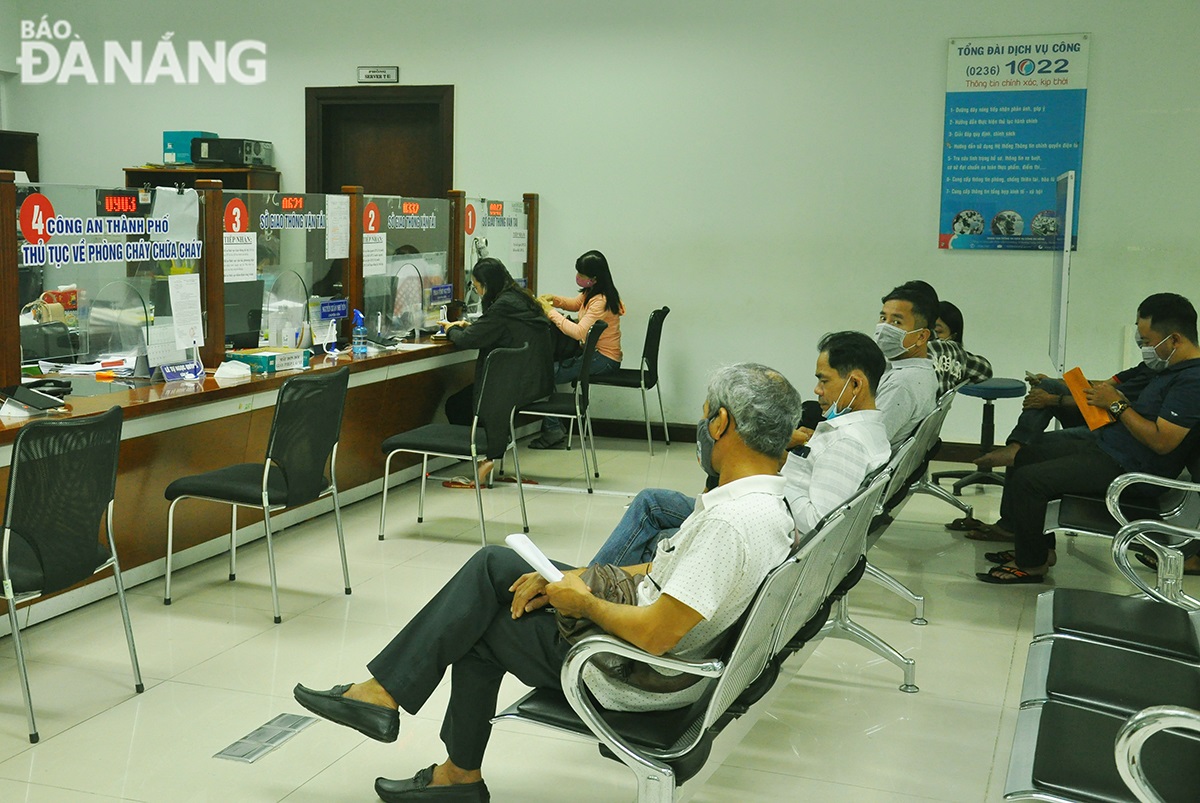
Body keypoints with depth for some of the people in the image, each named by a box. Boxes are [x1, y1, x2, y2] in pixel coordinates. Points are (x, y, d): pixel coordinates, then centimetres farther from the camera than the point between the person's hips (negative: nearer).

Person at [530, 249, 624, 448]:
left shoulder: (600, 301, -21)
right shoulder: (592, 292, 8)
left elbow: (579, 332, -30)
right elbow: (575, 304, 26)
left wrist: (551, 312, -22)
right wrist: (554, 299, 6)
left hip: (603, 359, -10)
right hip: (593, 353, 10)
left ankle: (553, 431, -3)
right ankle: (553, 431, 3)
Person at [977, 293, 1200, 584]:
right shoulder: (1171, 368, 11)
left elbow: (1162, 441, -26)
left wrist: (1117, 405, -16)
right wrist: (1115, 398, 3)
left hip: (1127, 468, -12)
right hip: (1103, 444, 12)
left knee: (1027, 480, -19)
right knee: (1024, 456, 19)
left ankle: (1032, 564, -1)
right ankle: (1038, 547, 21)